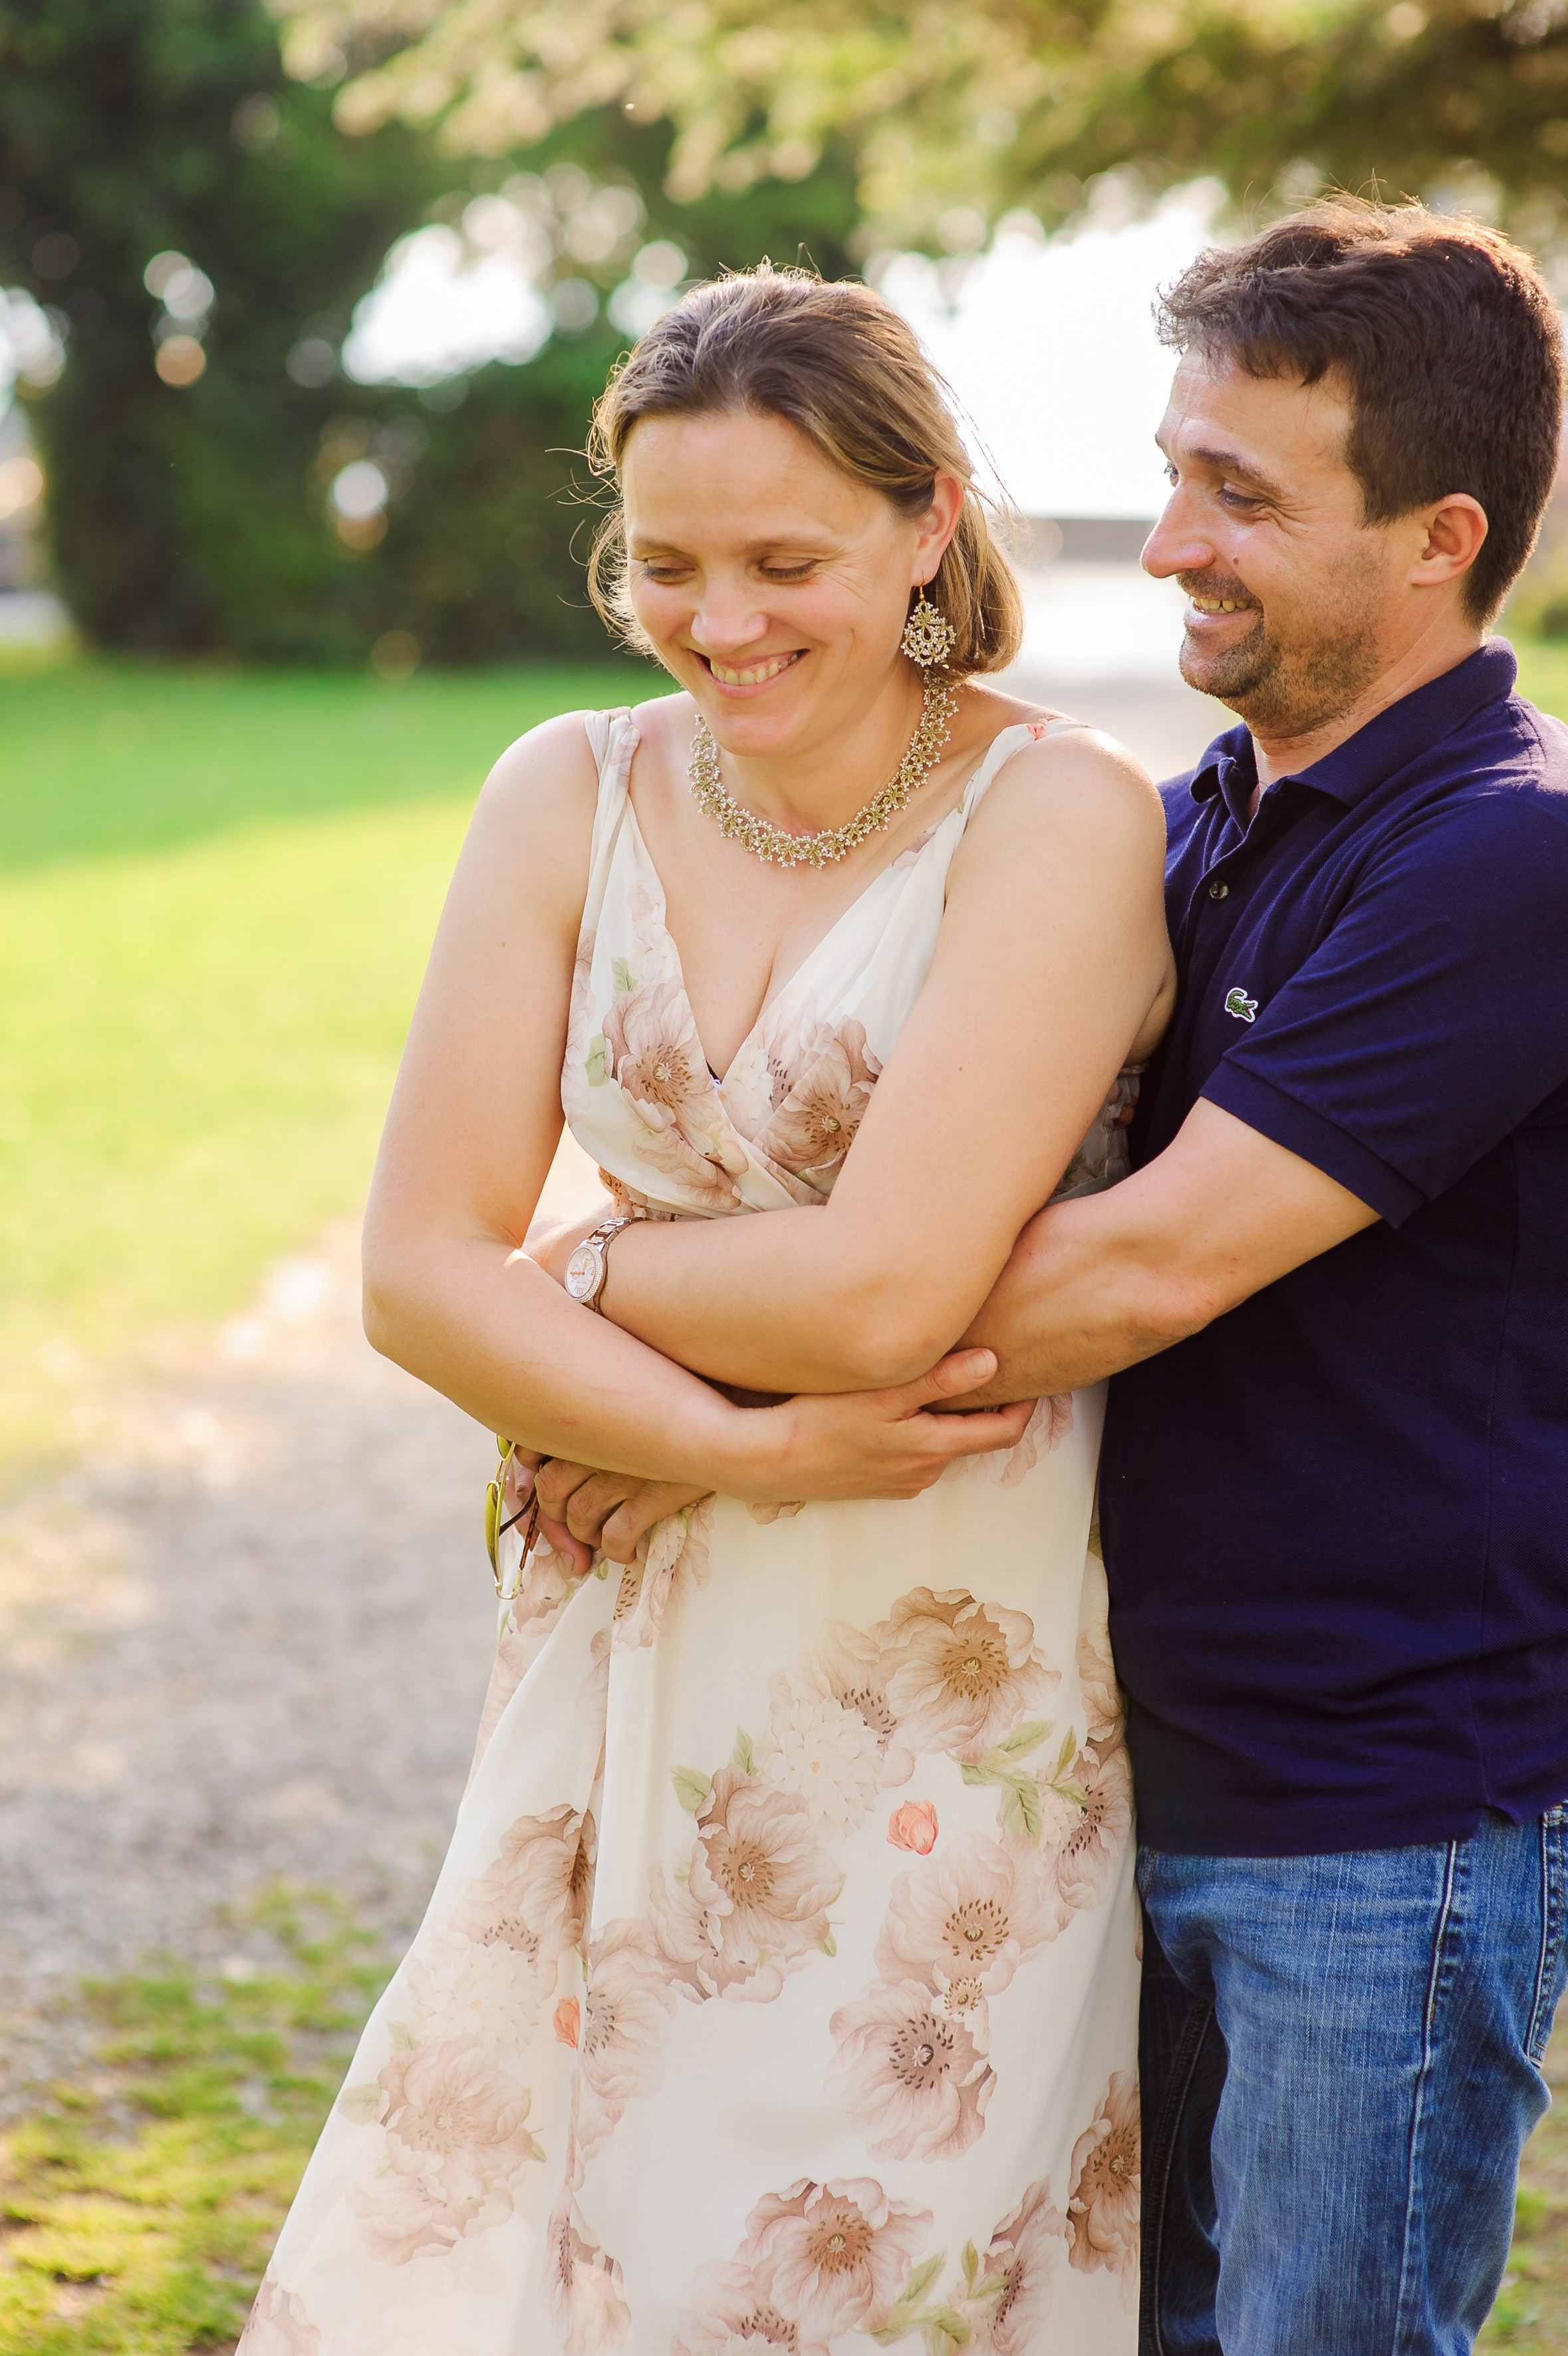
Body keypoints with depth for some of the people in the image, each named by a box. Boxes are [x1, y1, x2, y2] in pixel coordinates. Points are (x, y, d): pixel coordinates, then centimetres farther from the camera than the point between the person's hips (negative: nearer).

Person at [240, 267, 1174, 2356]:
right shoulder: (574, 796, 1)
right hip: (636, 1659, 4)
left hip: (950, 1694, -4)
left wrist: (576, 1278, -6)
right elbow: (416, 1274, -4)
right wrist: (741, 1444, -14)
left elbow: (880, 1293, -21)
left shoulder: (1057, 818, -13)